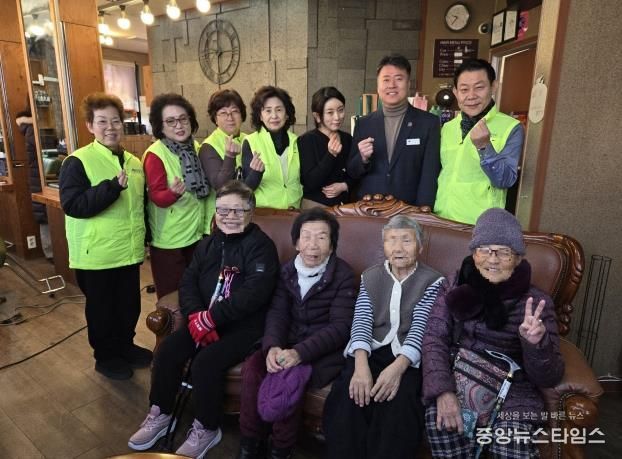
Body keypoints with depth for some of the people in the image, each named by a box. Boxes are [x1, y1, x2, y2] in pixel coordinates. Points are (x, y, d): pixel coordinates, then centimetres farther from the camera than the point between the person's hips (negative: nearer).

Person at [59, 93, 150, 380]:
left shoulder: (133, 162, 8)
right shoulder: (77, 162, -11)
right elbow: (72, 205, -21)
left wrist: (145, 237, 16)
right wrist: (113, 186, -30)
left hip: (129, 251, 6)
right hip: (97, 254, -5)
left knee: (130, 304, 18)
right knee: (102, 308, 11)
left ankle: (126, 346, 39)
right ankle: (106, 357, 30)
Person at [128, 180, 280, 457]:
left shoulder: (261, 246, -12)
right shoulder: (208, 244, 10)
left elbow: (254, 294, -23)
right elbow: (188, 282, 4)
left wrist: (210, 318, -24)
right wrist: (196, 316, -15)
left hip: (245, 325, -6)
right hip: (205, 320, 6)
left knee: (206, 361, -24)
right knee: (167, 350, -11)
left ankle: (206, 429, 1)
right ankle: (160, 414, 14)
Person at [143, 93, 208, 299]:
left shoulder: (196, 148, 3)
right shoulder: (155, 154, -15)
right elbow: (157, 197, -21)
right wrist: (174, 192, -40)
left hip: (196, 234, 6)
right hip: (169, 240, -6)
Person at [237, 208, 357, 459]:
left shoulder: (343, 275, -11)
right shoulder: (288, 270, 5)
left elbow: (340, 327, -17)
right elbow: (277, 313, -1)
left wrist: (300, 353, -30)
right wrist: (272, 346, -22)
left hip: (326, 349, -4)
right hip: (290, 342, 5)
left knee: (289, 376, -29)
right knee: (252, 367, -19)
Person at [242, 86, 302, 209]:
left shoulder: (296, 142, 7)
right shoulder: (250, 142, -2)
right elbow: (247, 187, -4)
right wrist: (257, 172, -22)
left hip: (292, 212, 3)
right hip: (262, 211, -3)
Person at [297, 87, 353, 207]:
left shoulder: (348, 139, 3)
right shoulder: (306, 140, -11)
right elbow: (310, 183, -18)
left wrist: (345, 186, -10)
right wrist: (331, 155, -26)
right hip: (316, 206, -4)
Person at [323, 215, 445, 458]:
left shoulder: (432, 281, 4)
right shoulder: (370, 277, 12)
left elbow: (420, 329, -9)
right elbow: (361, 322, -1)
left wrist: (398, 366, -28)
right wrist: (361, 364, -22)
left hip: (408, 359, -1)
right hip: (372, 351, 2)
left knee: (397, 401, -31)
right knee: (349, 394, -27)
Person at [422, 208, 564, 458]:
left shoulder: (536, 302, -6)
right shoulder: (457, 286, -1)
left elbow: (548, 378, -6)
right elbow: (435, 338, -8)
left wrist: (536, 343, -28)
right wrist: (443, 390, -23)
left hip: (512, 389, -1)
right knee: (440, 420, -27)